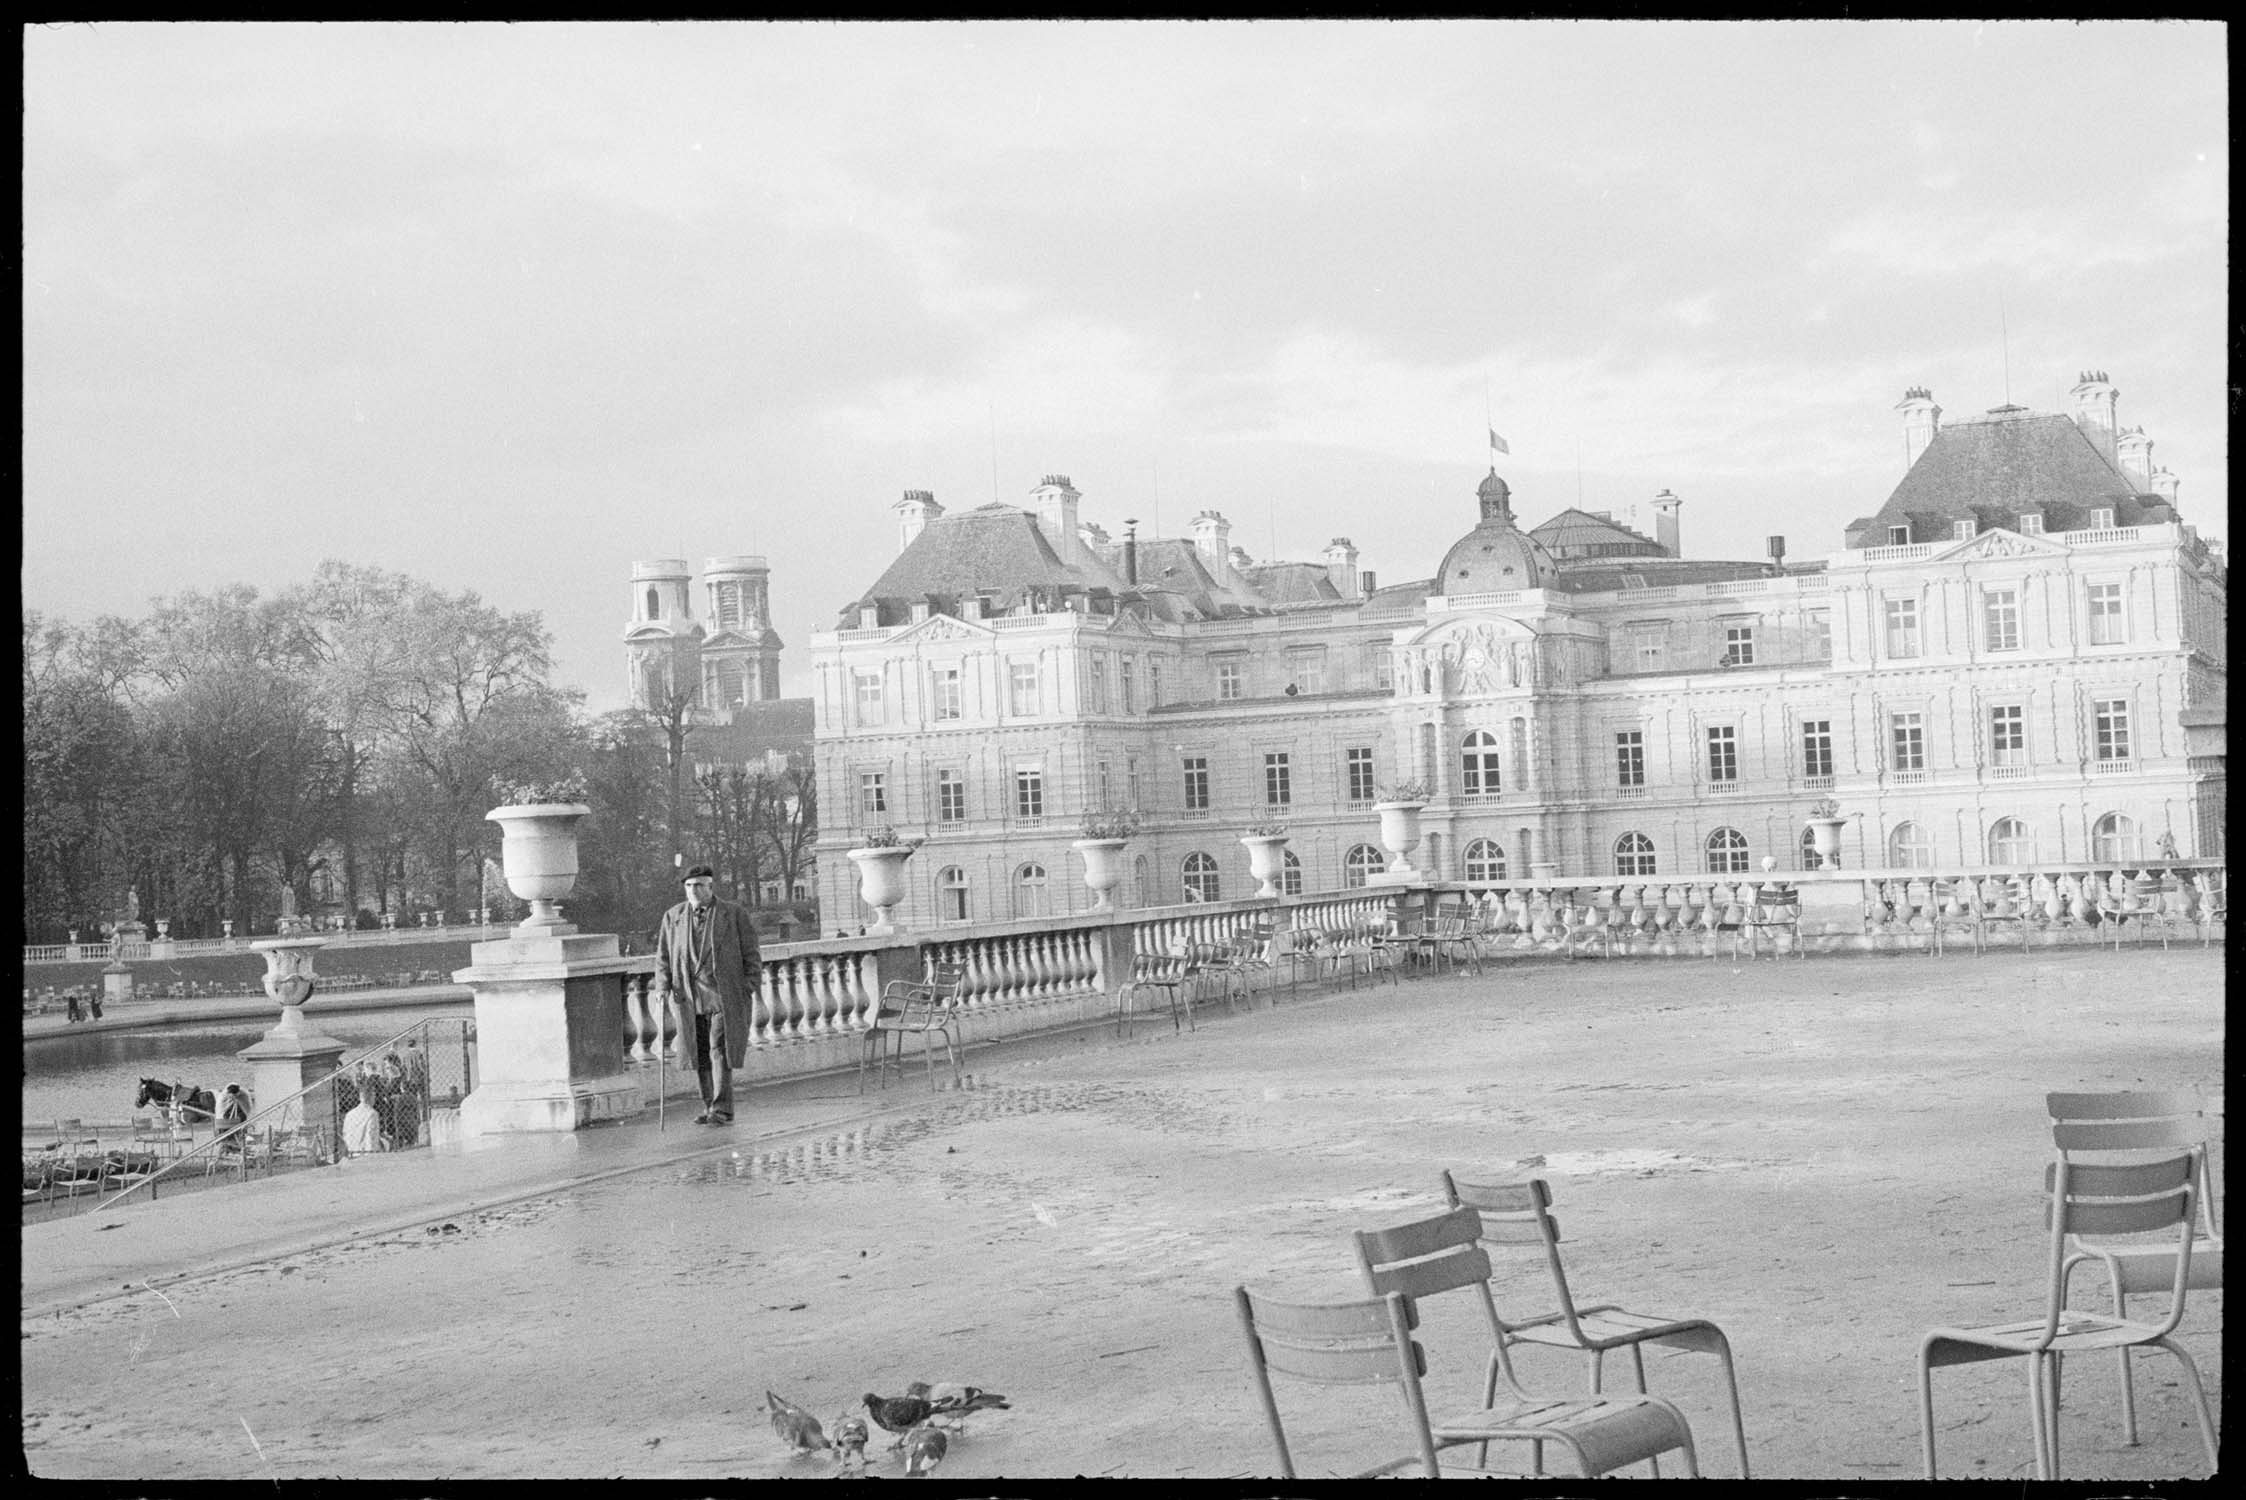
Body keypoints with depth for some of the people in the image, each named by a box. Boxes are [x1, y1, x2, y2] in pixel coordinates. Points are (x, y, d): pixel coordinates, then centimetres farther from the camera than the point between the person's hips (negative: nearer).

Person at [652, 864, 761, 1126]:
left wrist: (751, 987, -4)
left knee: (719, 1051, -10)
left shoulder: (735, 915, 3)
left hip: (723, 997, -3)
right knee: (699, 1056, 6)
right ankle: (709, 1107, 15)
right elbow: (663, 956, 15)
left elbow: (751, 955, 5)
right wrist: (663, 986, 2)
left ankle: (722, 1110, -8)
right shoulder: (673, 917, 11)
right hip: (690, 997, 3)